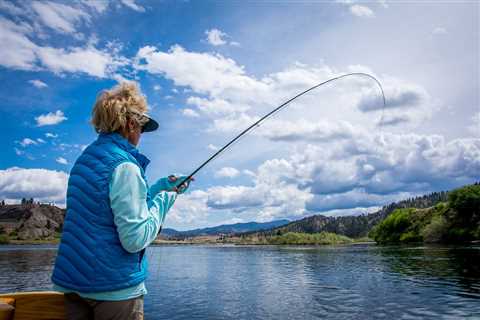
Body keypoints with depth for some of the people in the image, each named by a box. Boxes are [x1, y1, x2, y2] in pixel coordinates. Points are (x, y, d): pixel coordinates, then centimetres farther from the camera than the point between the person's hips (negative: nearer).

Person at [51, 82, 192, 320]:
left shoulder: (85, 158, 7)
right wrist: (165, 196, -9)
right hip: (115, 288, -8)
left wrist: (161, 185, 14)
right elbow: (135, 239, -21)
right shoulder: (124, 166, -19)